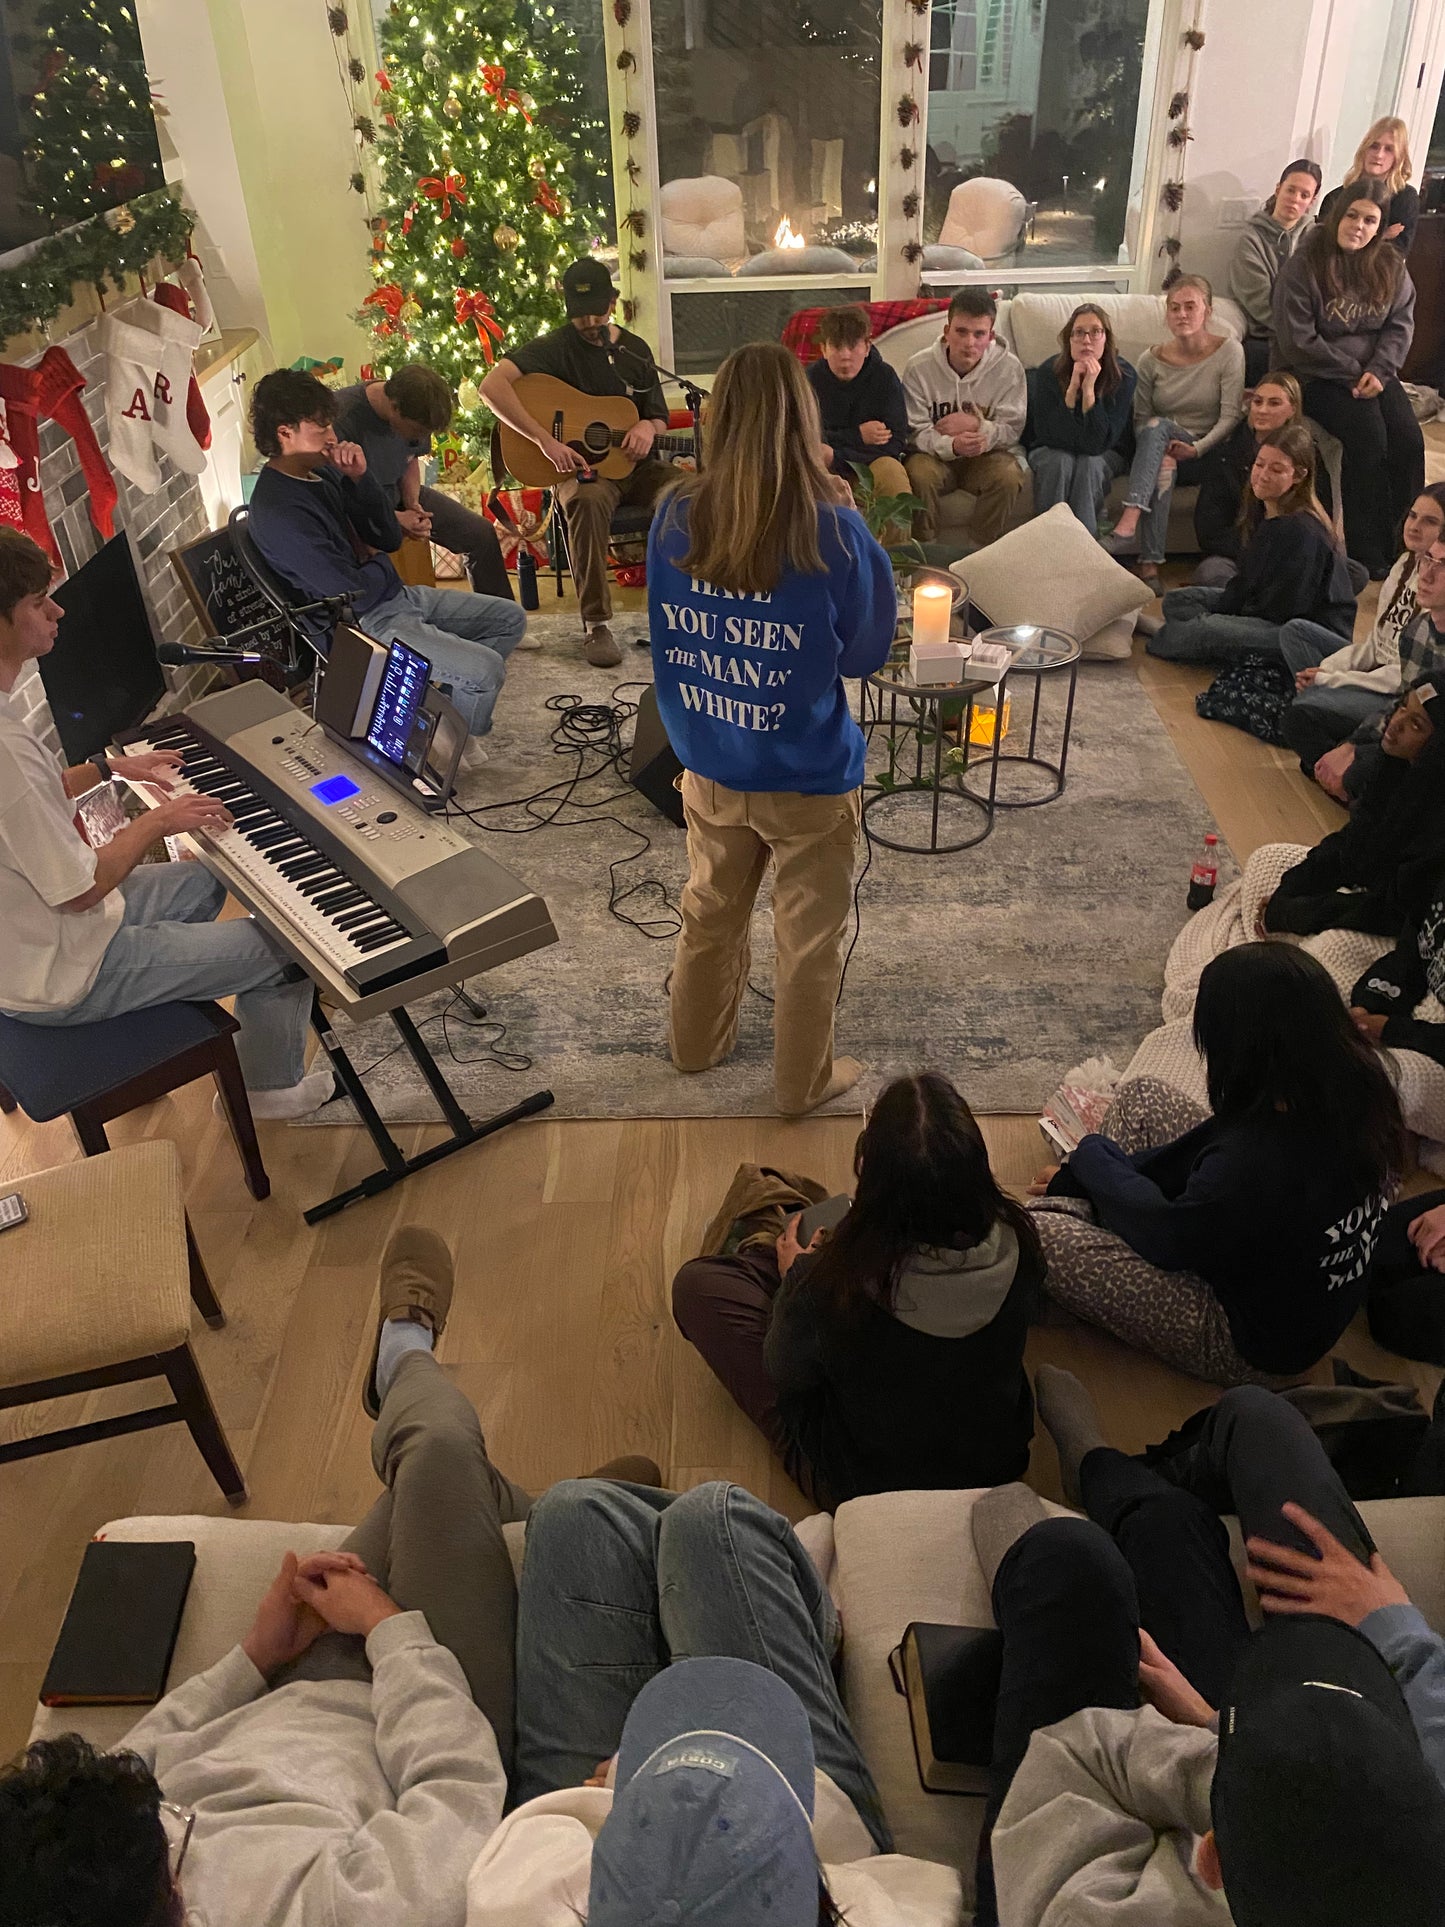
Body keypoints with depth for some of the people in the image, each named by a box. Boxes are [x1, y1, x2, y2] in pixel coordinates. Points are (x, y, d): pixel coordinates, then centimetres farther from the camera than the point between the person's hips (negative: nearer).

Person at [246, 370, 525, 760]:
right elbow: (355, 593, -23)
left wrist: (359, 478, -9)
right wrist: (381, 564, -2)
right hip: (362, 625, -10)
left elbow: (389, 537, 6)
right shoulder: (278, 511, -23)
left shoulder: (322, 472, 6)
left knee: (510, 619, 11)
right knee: (487, 669, -23)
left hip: (394, 595, 10)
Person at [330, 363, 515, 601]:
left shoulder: (414, 416, -9)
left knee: (480, 532, 0)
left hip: (397, 493, 7)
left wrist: (412, 503, -9)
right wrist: (395, 519, -28)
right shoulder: (342, 417, -32)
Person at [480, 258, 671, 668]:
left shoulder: (636, 350, 13)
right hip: (581, 466, -5)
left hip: (635, 465, 5)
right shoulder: (555, 347, -6)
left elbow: (659, 417, 20)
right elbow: (492, 386, -22)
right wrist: (546, 440, -28)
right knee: (587, 502, -41)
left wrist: (648, 427, -7)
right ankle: (597, 625, -34)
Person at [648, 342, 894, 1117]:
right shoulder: (832, 528, -21)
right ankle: (803, 1081, 32)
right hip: (808, 776, -4)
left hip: (708, 766, 4)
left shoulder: (676, 516, -9)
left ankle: (697, 1042, 46)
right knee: (808, 937, 15)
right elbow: (867, 650, -7)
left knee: (709, 911, 25)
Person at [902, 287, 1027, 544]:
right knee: (918, 473, -33)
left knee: (1007, 475, -31)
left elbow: (1012, 430, -5)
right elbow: (916, 432, -11)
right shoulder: (919, 367, -10)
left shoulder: (1009, 367, -8)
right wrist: (951, 445, -32)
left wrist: (976, 424, -25)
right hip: (937, 455, 0)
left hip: (987, 455, 1)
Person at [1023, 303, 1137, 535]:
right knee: (1060, 462, -32)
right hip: (1051, 451, 0)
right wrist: (1072, 388, -30)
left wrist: (1089, 390, -32)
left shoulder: (1123, 376, -17)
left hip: (1106, 456, 0)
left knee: (1089, 464, -32)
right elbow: (1050, 437, -21)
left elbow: (1099, 443, -23)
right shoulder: (1048, 372, -16)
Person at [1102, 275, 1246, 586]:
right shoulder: (1151, 360, 6)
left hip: (1208, 455, -2)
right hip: (1165, 449, 2)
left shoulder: (1228, 351, -1)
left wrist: (1197, 448, -23)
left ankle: (1127, 526, -50)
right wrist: (1161, 451, -17)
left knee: (1157, 427, -32)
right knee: (1161, 469, -36)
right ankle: (1149, 564, -43)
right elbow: (1141, 420, 3)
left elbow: (1231, 415, -8)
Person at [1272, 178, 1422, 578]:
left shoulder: (1390, 266, 7)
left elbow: (1401, 323, 8)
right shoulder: (1303, 265, -8)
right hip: (1317, 376, -5)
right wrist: (1351, 374, -13)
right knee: (1368, 435, -28)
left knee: (1409, 440, -18)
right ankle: (1367, 554, -18)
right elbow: (1297, 341, -12)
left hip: (1373, 372, 5)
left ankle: (1405, 547, -8)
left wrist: (1378, 370, -11)